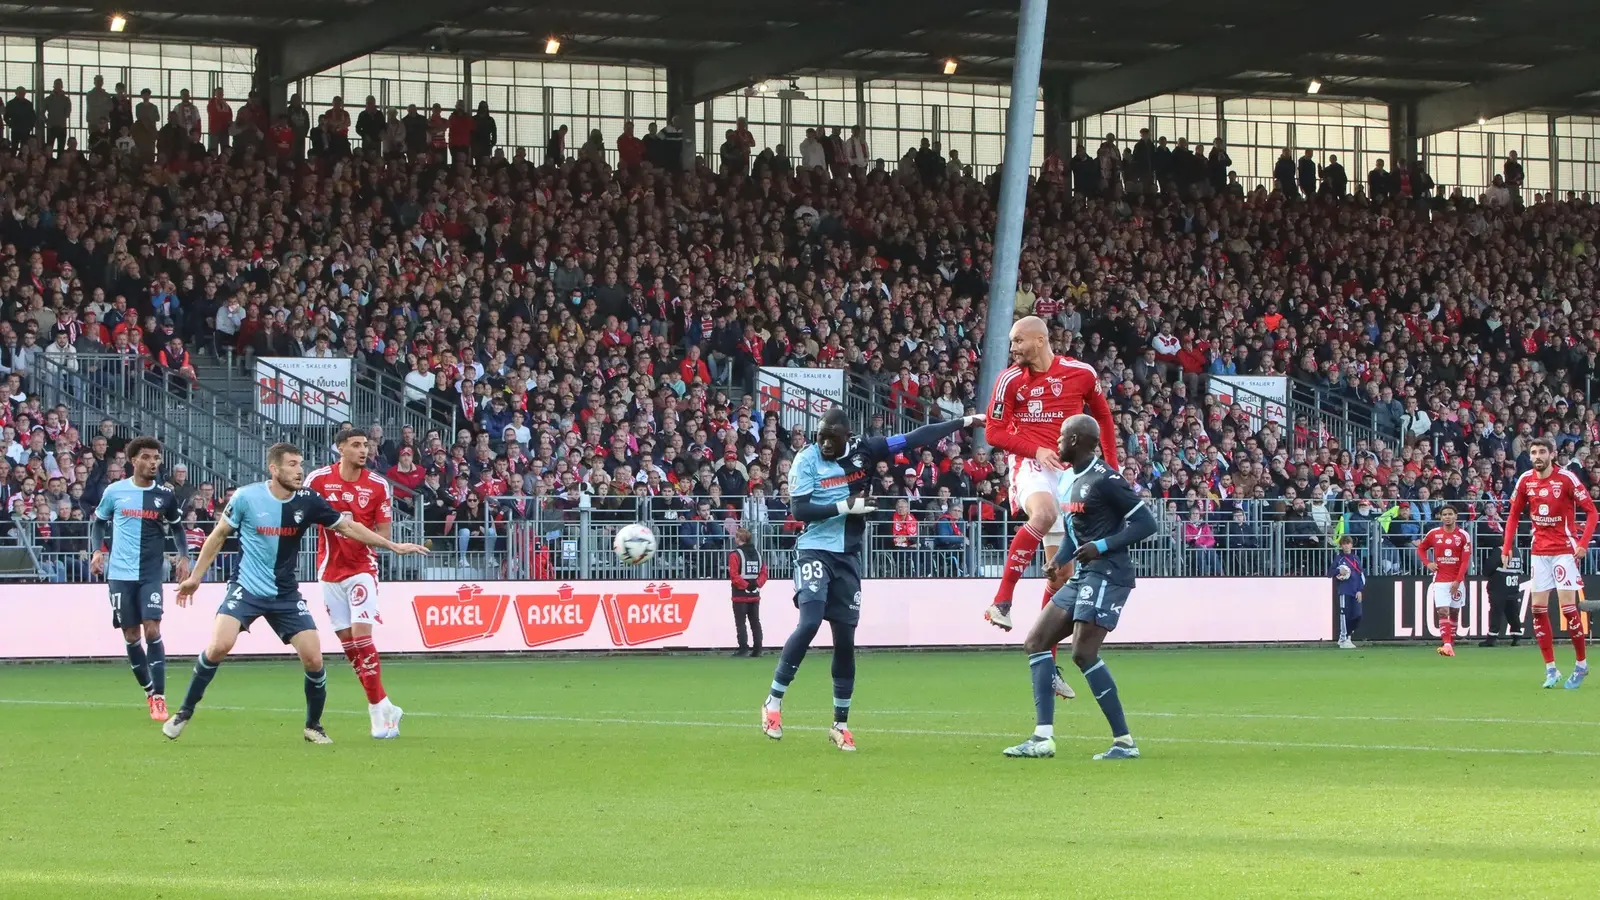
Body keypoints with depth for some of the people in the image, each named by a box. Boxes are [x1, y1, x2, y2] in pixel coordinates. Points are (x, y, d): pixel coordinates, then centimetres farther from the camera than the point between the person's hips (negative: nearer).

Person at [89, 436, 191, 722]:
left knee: (152, 630, -13)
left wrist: (183, 557, 2)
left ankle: (159, 698, -12)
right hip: (120, 573, 1)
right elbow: (98, 521, 13)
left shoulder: (165, 495, 2)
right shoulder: (114, 492, -1)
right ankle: (150, 692, 21)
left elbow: (177, 527, 16)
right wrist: (98, 550, -2)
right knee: (131, 635, 5)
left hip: (150, 573, -1)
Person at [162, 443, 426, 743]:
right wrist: (195, 576, 3)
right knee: (219, 646, -23)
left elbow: (348, 527, 5)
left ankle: (313, 727, 17)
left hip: (285, 595, 3)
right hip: (247, 589, -3)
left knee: (313, 659, -6)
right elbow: (218, 535, 1)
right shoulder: (246, 497, -12)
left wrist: (393, 546, 4)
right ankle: (184, 714, -5)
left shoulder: (308, 502, -6)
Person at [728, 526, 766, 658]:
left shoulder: (735, 554, -11)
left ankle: (743, 648, -8)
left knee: (740, 622, -3)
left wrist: (746, 585, -14)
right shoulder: (757, 553, 10)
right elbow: (764, 573, 6)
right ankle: (757, 649, 9)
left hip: (740, 594, -6)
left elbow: (733, 575, -19)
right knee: (755, 622, 10)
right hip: (755, 596, 6)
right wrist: (757, 584, -3)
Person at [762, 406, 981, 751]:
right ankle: (773, 703, -11)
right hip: (814, 550, -4)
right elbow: (798, 509, -13)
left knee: (845, 638, 5)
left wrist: (965, 422, 6)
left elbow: (913, 440, 5)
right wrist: (844, 507, -18)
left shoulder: (863, 450, 1)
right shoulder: (807, 459, -8)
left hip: (847, 556, 4)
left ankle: (841, 723, 15)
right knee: (809, 623, -21)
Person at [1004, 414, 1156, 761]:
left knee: (1084, 653, -17)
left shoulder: (1104, 479, -13)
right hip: (1082, 576, 10)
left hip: (1106, 574, -10)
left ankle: (1124, 741, -11)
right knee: (1036, 643, 6)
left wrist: (1102, 547, -21)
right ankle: (1043, 737, 2)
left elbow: (1147, 523, -15)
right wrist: (1059, 560, 8)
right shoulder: (1076, 479, 16)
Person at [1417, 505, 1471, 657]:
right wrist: (1427, 563, 0)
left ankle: (1451, 643, 18)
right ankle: (1446, 644, -22)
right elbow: (1421, 548, 19)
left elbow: (1465, 561, -5)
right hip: (1440, 580, 0)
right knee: (1442, 611, -13)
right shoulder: (1434, 534, 4)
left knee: (1454, 612, 7)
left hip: (1457, 580, 0)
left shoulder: (1463, 536, -1)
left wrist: (1458, 580, -13)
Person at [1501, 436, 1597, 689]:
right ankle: (1550, 669, 7)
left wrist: (1583, 543, -17)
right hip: (1539, 552, 5)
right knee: (1538, 609, 0)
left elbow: (1591, 511, -8)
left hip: (1564, 550, -5)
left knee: (1568, 607, -8)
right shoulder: (1525, 480, 2)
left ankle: (1582, 664, 7)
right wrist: (1507, 547, 2)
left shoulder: (1566, 478, -11)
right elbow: (1514, 516, 12)